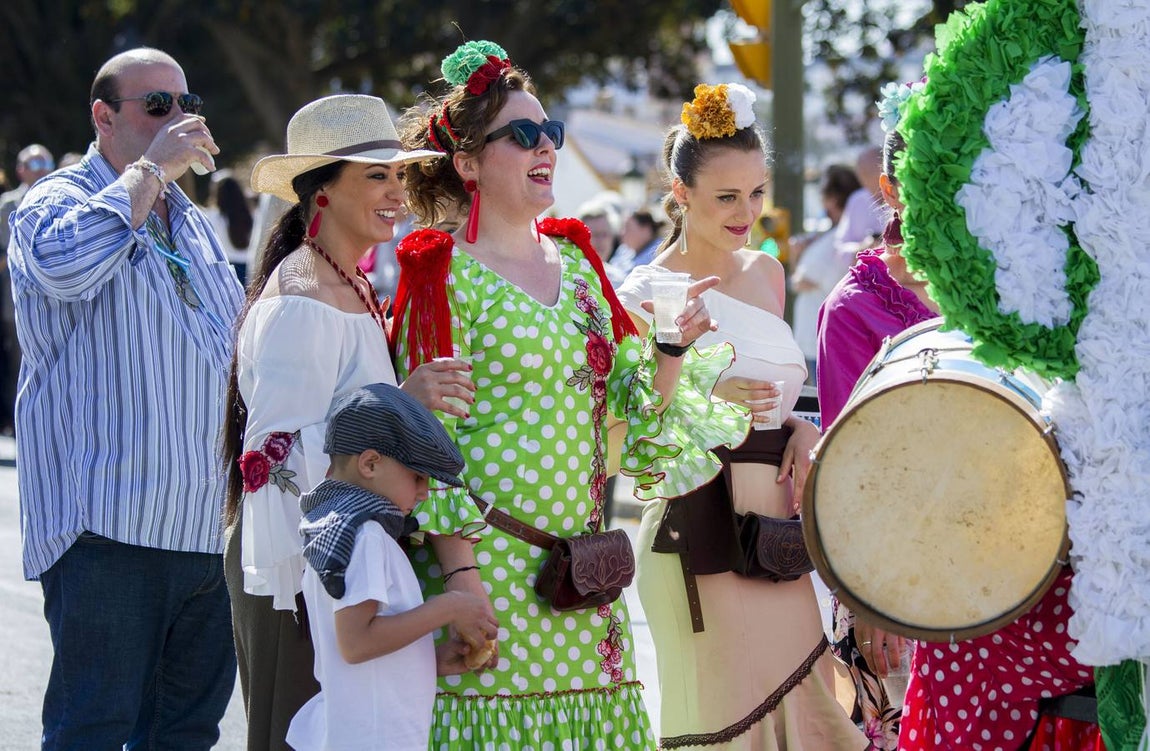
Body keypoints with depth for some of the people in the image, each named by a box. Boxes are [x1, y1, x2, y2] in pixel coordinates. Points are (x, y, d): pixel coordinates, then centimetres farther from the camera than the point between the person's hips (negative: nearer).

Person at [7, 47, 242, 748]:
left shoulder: (193, 223, 21)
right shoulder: (58, 201, -2)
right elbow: (64, 265, -27)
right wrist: (150, 168, -18)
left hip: (203, 527, 7)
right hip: (108, 526, -7)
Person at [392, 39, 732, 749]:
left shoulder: (573, 255, 15)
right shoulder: (446, 272, -5)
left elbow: (634, 391, 17)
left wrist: (674, 346, -4)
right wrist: (460, 571, -17)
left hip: (583, 558, 6)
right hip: (489, 555, -6)